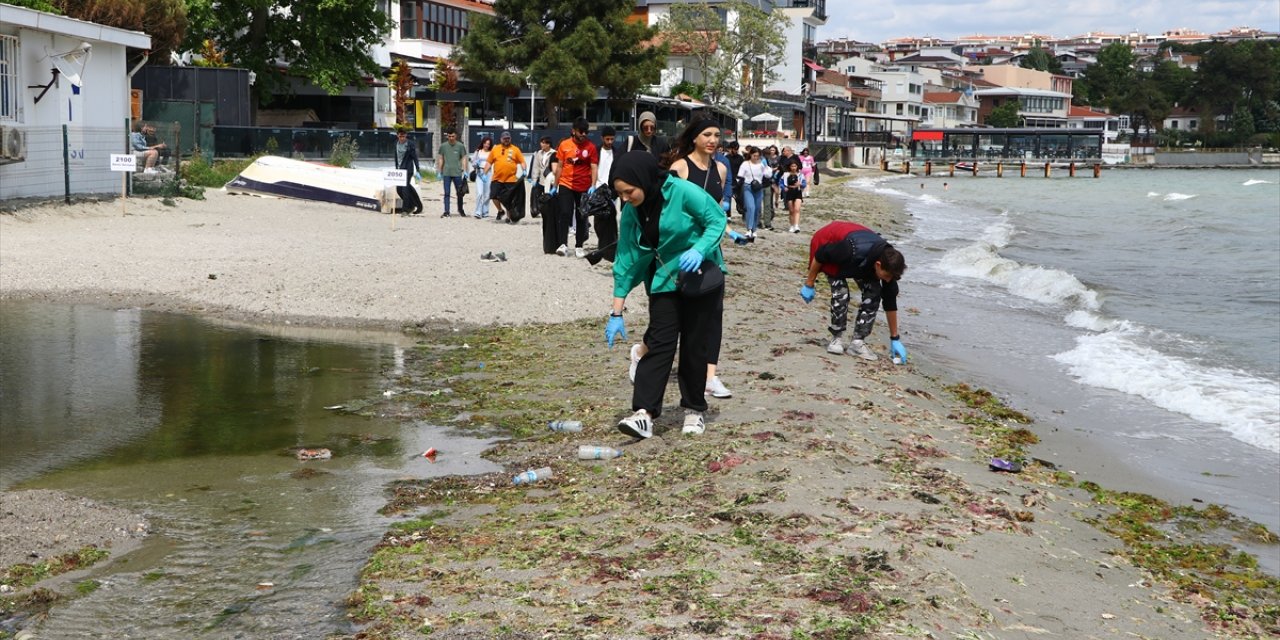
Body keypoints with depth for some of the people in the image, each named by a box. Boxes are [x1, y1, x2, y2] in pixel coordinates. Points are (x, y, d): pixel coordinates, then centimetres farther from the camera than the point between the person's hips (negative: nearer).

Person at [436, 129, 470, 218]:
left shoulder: (460, 146, 1)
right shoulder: (443, 146, 5)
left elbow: (464, 158, 3)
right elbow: (440, 159, 10)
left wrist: (465, 171, -6)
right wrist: (439, 172, 7)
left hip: (457, 173, 0)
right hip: (446, 173, 1)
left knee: (459, 193, 9)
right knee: (446, 193, -1)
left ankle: (460, 210, 26)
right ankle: (446, 212, 0)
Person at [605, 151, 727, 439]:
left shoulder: (682, 192, -21)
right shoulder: (631, 212, -6)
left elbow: (717, 219, -14)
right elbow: (626, 259, -3)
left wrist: (699, 250, -33)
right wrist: (616, 313, -5)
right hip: (664, 281, 3)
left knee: (695, 346, 2)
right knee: (660, 343, -7)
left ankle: (694, 410, 17)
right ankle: (644, 413, -14)